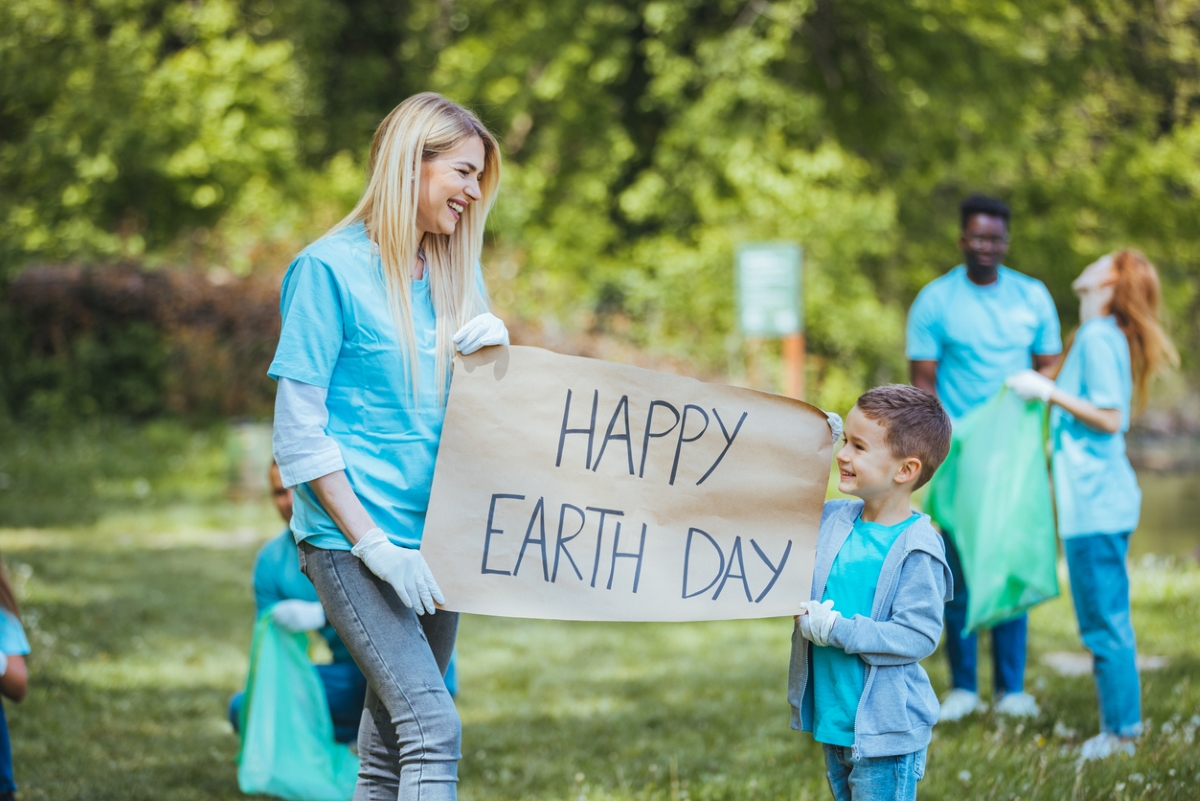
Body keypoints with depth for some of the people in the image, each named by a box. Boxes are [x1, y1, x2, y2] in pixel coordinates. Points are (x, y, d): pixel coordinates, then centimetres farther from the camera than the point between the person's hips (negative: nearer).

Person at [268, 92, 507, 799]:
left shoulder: (456, 274, 14)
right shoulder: (331, 269, -7)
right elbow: (299, 435, -10)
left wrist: (494, 353, -2)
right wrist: (371, 542, -16)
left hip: (433, 537, 7)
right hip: (352, 538, -7)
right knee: (433, 730, -19)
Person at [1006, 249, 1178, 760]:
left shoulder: (1099, 338, -14)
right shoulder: (1106, 335, 14)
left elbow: (1109, 417, -20)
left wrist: (1049, 392, -17)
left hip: (1094, 503, -10)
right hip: (1104, 496, 10)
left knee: (1103, 622, -3)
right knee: (1110, 618, 15)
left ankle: (1119, 732, 2)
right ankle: (1122, 723, 22)